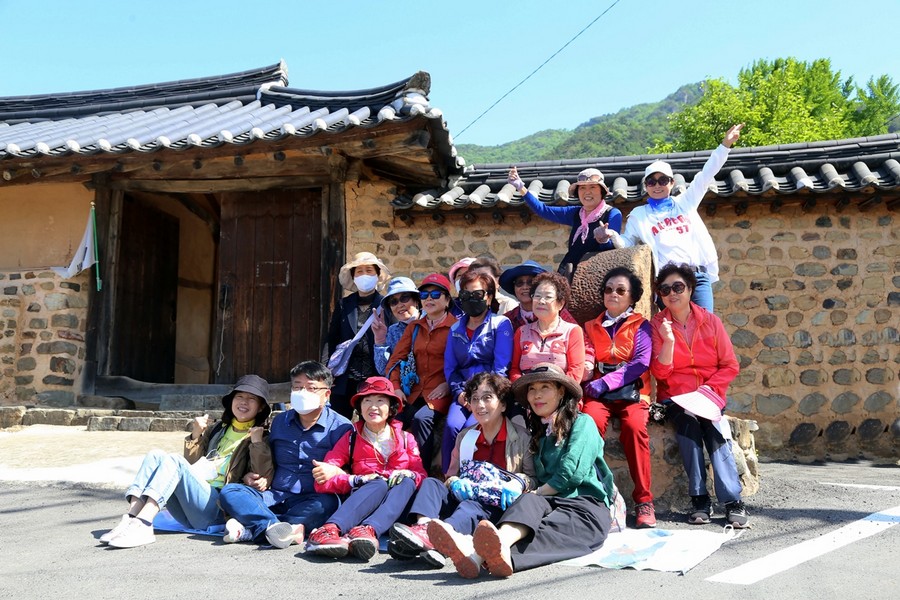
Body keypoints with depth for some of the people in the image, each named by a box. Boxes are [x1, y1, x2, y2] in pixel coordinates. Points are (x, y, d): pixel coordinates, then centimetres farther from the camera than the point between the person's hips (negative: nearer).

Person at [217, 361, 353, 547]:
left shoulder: (340, 427, 2)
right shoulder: (279, 422, 17)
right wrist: (253, 478, 5)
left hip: (311, 500, -4)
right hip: (275, 496, 4)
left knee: (327, 503, -38)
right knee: (229, 492, -17)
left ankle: (247, 530, -38)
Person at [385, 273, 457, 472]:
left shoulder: (455, 327, 0)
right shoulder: (415, 327, 18)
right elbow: (396, 358, 15)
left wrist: (448, 385, -16)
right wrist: (396, 387, 2)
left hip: (441, 394, -5)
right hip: (415, 392, 5)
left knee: (421, 418, -33)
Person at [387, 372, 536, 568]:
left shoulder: (521, 437, 7)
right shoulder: (464, 436, 20)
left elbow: (532, 479, 4)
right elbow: (451, 475, 17)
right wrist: (455, 483, -7)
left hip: (496, 506, -5)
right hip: (463, 499, 5)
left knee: (472, 508, -37)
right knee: (431, 483, -19)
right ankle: (423, 526, -49)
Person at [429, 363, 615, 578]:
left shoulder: (582, 423, 8)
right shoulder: (539, 432, 28)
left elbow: (571, 472, -6)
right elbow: (538, 479, 19)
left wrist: (538, 493, -3)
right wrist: (532, 497, -2)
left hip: (587, 505, -4)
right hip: (551, 503, 5)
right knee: (530, 501, -33)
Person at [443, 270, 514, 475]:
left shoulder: (501, 324, 3)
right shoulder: (456, 329, 19)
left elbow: (502, 367, -6)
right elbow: (449, 367, 13)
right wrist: (459, 392, -4)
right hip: (464, 392, 4)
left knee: (471, 426, -28)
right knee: (452, 426, -24)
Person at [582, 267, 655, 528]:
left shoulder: (640, 325, 12)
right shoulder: (591, 327, 22)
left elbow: (641, 363, -3)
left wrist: (606, 381, -14)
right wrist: (592, 384, -11)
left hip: (632, 392, -1)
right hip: (599, 393, 2)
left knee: (635, 425, -33)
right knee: (592, 420, -33)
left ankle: (644, 500, -27)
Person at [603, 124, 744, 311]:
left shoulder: (685, 202, 19)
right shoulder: (639, 215, 15)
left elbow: (706, 175, 19)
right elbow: (626, 243, 12)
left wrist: (725, 145, 13)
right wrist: (613, 237, -11)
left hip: (699, 276, 2)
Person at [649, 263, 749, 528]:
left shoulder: (710, 321, 4)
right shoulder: (657, 324, 1)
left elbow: (730, 365, 4)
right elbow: (660, 373, -6)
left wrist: (709, 388, -11)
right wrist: (668, 341, -20)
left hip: (709, 396, 1)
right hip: (675, 398, -1)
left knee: (713, 426, -29)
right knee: (687, 420, -32)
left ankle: (733, 501, -28)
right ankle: (700, 500, -26)